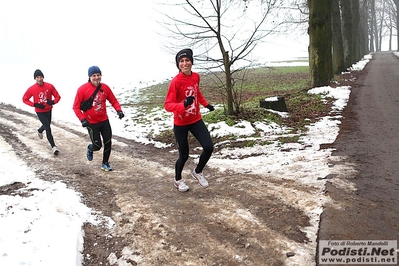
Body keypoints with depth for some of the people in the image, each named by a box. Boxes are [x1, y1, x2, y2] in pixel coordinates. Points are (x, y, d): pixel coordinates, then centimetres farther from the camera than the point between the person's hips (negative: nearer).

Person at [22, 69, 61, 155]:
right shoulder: (32, 89, -15)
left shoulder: (49, 86, -12)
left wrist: (53, 102, -28)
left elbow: (58, 96, -7)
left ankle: (39, 131, 62)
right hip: (40, 112, -4)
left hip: (49, 110, 4)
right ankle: (53, 146, -5)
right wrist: (35, 104, -17)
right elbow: (24, 99, -4)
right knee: (48, 128, -12)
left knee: (46, 125, 26)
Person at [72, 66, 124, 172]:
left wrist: (118, 110, -11)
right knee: (97, 145, 1)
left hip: (104, 121, 4)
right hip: (91, 123, -3)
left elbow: (113, 100, 6)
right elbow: (76, 107, -10)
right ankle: (90, 149, 39)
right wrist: (82, 119, -21)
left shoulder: (105, 87, -3)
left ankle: (105, 163, 26)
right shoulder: (83, 89, -13)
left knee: (108, 143, 5)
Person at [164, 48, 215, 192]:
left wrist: (206, 104, 18)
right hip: (180, 123, -5)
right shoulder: (176, 81, -21)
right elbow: (167, 105, -25)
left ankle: (197, 172, 22)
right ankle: (178, 180, 35)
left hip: (196, 120, 5)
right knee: (184, 155, 5)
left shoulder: (196, 76, -1)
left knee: (209, 147, -7)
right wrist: (184, 105, -41)